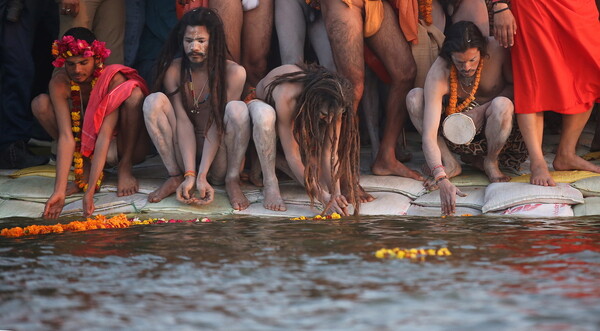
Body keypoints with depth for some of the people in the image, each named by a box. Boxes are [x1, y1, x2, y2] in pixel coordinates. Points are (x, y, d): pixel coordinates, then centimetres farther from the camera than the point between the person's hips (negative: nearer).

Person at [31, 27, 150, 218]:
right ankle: (86, 168, -8)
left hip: (125, 147, -3)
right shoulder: (60, 83, -20)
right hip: (88, 148, 3)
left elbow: (105, 135, -36)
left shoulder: (113, 78, -28)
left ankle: (125, 168, -12)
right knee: (40, 103, -17)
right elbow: (66, 137, -28)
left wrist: (90, 192, -44)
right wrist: (59, 191, -40)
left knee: (133, 93, -31)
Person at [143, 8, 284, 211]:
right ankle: (175, 177, -14)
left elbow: (217, 124, -17)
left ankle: (232, 181, -16)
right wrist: (190, 175, -25)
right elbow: (183, 121, -15)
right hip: (184, 152, 2)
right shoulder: (173, 70, -7)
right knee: (154, 101, -20)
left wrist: (202, 176, -26)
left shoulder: (233, 72, -12)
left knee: (236, 109, -28)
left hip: (218, 160, -2)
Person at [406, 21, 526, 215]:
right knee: (414, 98, -24)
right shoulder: (438, 74, -28)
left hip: (488, 126, -1)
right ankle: (449, 164, -13)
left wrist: (482, 111, -22)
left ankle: (490, 162, -7)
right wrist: (442, 179, -49)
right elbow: (428, 136, -35)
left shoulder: (497, 51, -25)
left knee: (502, 105, -36)